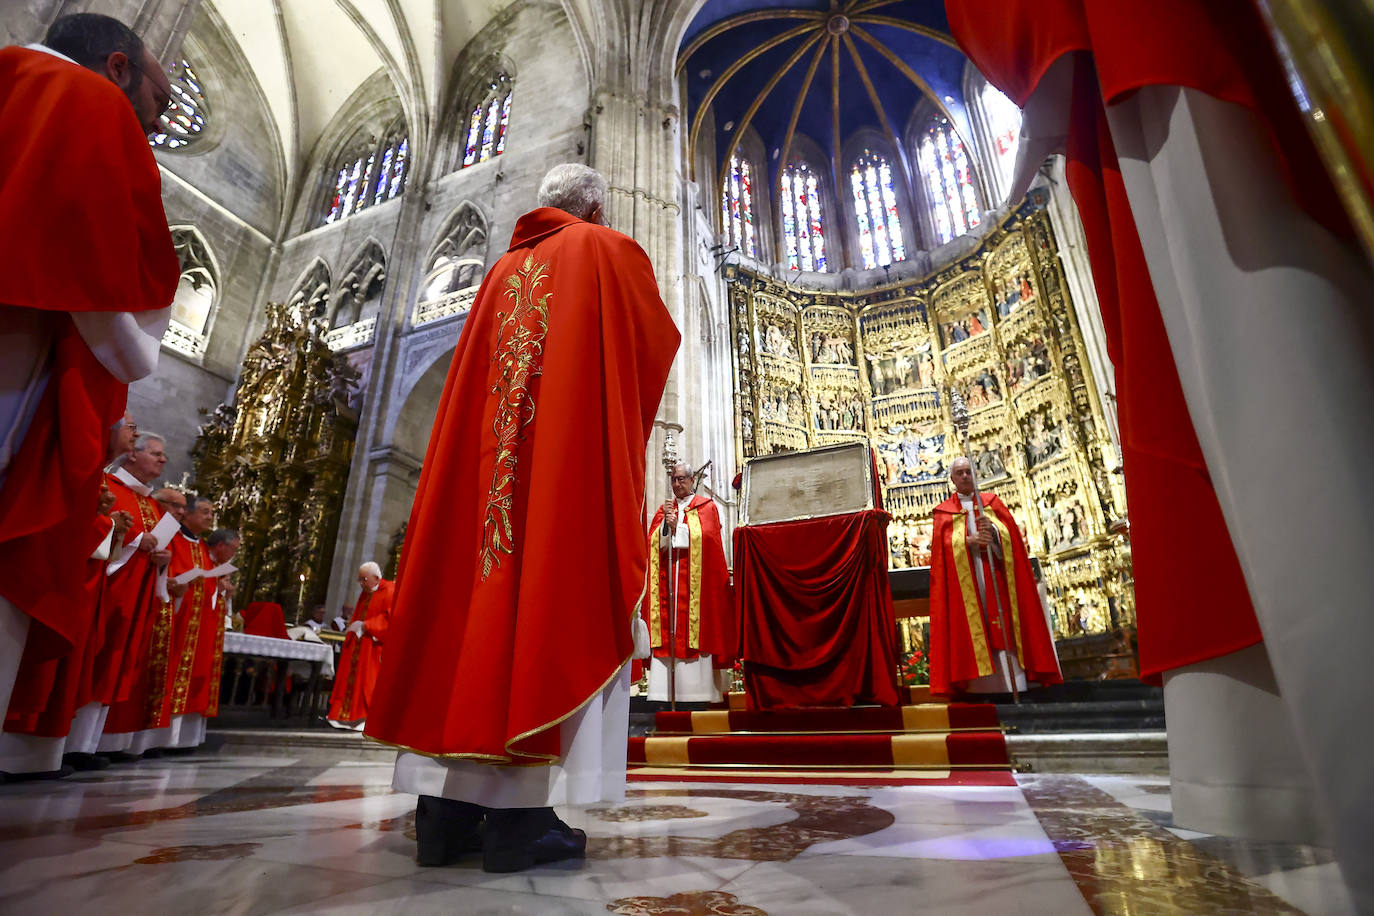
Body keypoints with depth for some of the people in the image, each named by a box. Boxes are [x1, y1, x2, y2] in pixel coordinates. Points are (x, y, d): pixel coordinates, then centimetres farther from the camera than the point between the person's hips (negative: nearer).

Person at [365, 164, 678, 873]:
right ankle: (519, 812, -10)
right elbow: (660, 340, 14)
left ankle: (447, 808, 6)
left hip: (490, 453, 6)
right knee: (553, 601, -9)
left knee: (474, 598, 3)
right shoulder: (608, 251, 11)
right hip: (575, 448, -5)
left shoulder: (505, 268, 25)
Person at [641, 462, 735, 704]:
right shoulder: (663, 510, 18)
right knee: (668, 630, -4)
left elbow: (705, 536, -7)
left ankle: (698, 689, -3)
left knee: (695, 628, -8)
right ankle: (669, 691, -3)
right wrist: (666, 523, -10)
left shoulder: (706, 507, 8)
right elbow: (653, 541, 6)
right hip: (667, 579, 3)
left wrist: (677, 526, -10)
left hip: (695, 579, -3)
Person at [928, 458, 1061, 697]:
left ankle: (1014, 687, -3)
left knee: (1003, 633, -5)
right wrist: (968, 540, -19)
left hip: (995, 578, 1)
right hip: (963, 584, -1)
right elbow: (942, 545, -2)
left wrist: (994, 530, -18)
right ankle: (984, 691, -4)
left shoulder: (993, 502, 16)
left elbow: (1011, 534, 3)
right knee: (973, 635, -6)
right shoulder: (944, 512, 12)